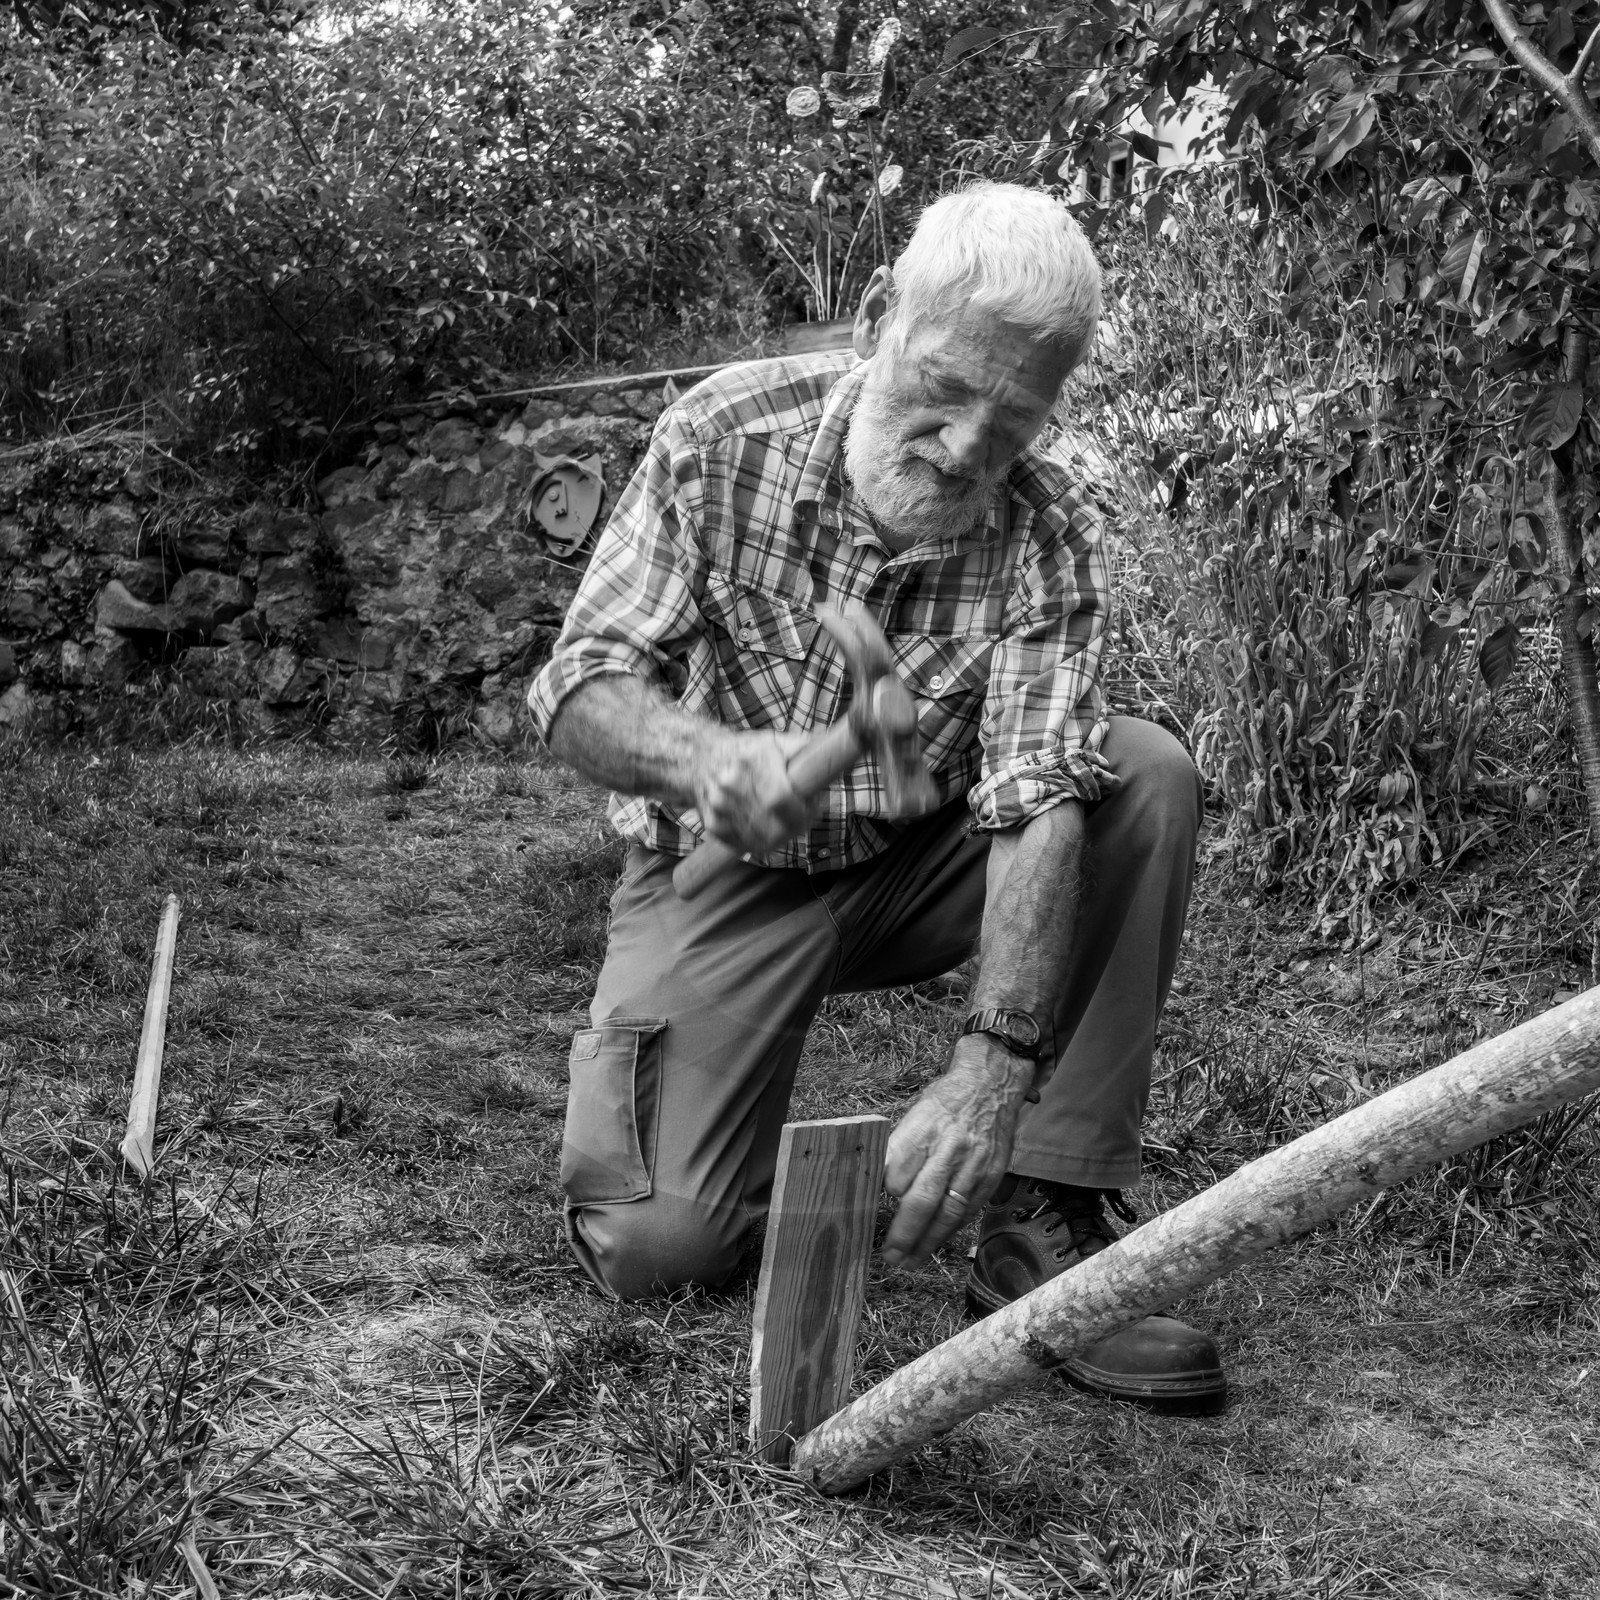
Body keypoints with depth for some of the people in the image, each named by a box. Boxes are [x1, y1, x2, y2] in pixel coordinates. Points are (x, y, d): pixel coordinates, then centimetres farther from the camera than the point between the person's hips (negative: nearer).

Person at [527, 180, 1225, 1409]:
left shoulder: (1051, 540, -16)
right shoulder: (726, 436, -17)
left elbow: (1039, 801, -27)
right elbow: (581, 687, -21)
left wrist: (994, 1064, -43)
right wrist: (701, 755, -45)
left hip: (917, 866, 2)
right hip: (723, 870, -2)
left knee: (1148, 775, -24)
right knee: (651, 1244, -21)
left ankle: (1043, 1220, -18)